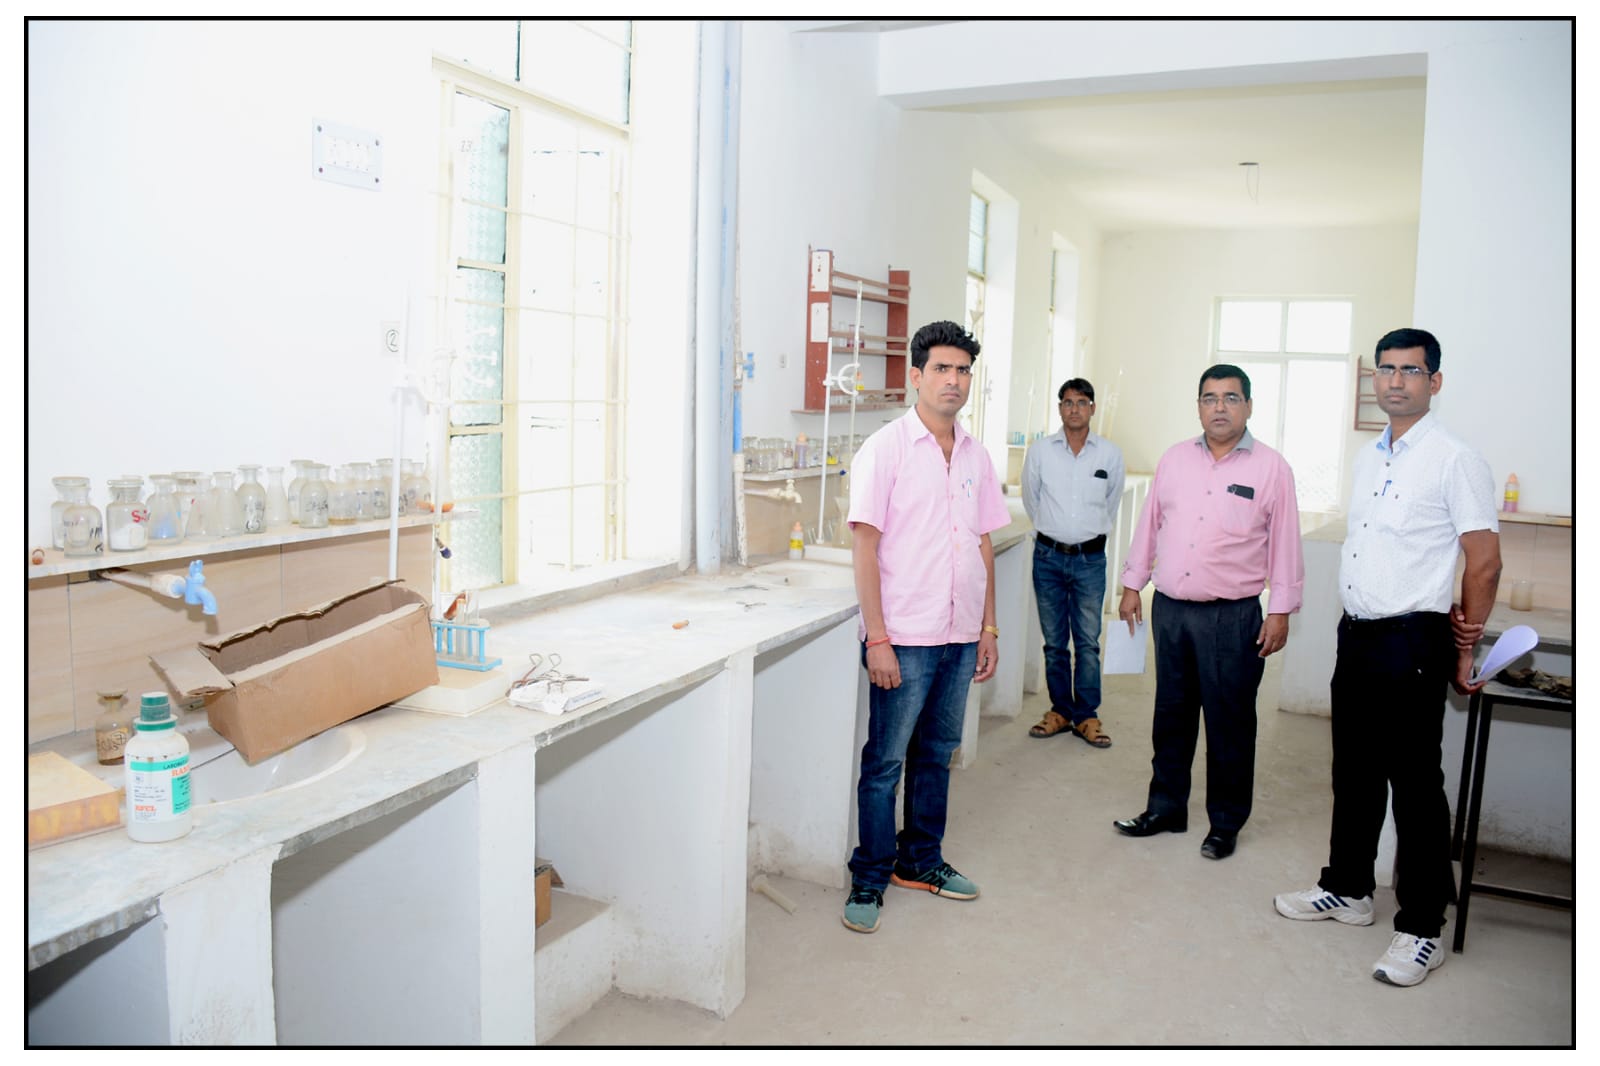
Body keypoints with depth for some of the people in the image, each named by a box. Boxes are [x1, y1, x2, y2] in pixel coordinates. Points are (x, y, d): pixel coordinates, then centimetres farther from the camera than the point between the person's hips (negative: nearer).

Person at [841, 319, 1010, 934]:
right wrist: (877, 639, -16)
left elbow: (984, 546, 15)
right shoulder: (886, 449, -8)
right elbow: (864, 548, -12)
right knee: (884, 762, 2)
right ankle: (868, 880, 16)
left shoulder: (975, 456, 10)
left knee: (936, 755, 16)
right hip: (904, 638, -6)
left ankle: (921, 861, 31)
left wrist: (988, 628, 12)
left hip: (960, 636, 6)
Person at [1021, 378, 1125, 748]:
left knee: (1088, 642, 1)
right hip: (1048, 555, 1)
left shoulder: (1110, 454, 0)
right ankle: (1060, 710, 20)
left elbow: (1111, 504, 15)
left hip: (1090, 557, 0)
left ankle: (1086, 716, 12)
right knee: (1054, 641, 8)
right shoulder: (1040, 451, 0)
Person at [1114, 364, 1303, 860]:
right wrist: (1132, 584, 12)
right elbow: (1150, 525, 13)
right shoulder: (1174, 459, 8)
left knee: (1229, 723, 5)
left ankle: (1226, 823, 19)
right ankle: (1166, 808, 27)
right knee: (1171, 714, 13)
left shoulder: (1271, 467, -3)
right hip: (1170, 609, 4)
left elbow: (1284, 544, -2)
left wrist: (1280, 611, -5)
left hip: (1232, 617, -4)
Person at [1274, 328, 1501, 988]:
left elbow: (1484, 562, -9)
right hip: (1356, 634, 7)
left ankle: (1421, 930, 10)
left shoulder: (1454, 460, -9)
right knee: (1354, 772, 17)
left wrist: (1462, 653, -5)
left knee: (1415, 785, -1)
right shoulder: (1367, 458, 13)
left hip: (1412, 642, -7)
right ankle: (1347, 889, 32)